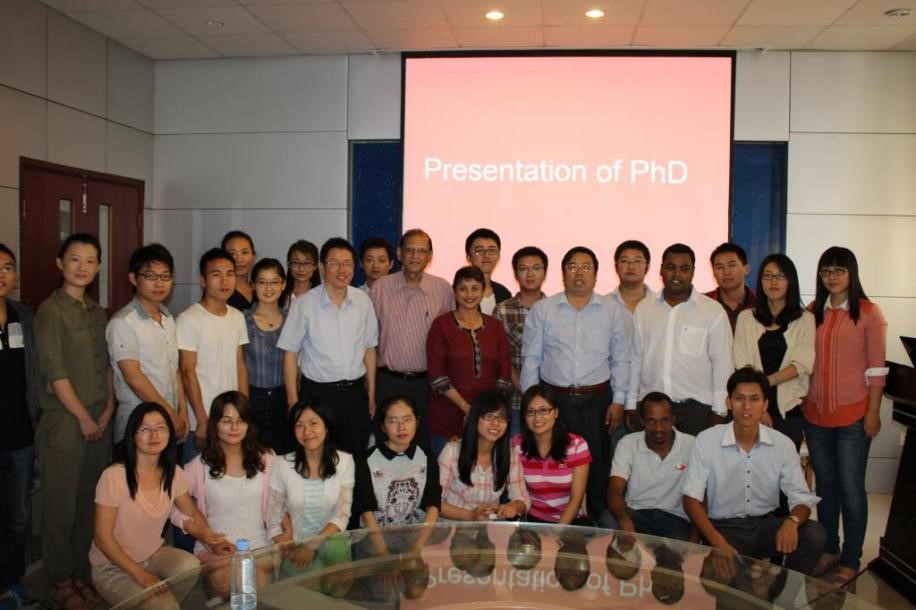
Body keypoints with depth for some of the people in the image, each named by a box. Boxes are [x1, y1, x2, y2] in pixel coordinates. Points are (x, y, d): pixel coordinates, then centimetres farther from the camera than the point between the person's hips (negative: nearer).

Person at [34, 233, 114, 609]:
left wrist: (108, 410, 2)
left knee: (90, 501, 11)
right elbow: (55, 373, -13)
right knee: (61, 504, 4)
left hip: (100, 420, 6)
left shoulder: (98, 313, 11)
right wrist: (83, 417, -10)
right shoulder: (51, 311, -9)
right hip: (64, 421, -6)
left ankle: (81, 571, 25)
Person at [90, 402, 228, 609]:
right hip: (114, 567, -5)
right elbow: (103, 537, -17)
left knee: (190, 565, -27)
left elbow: (193, 514, 8)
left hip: (154, 555, 5)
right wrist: (140, 574, -22)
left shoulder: (174, 473, -5)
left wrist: (211, 541, -12)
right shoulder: (113, 476, -21)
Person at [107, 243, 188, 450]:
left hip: (171, 422, 7)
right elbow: (133, 377, -15)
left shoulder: (169, 319, 11)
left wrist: (182, 412, 6)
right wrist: (171, 414, -11)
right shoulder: (123, 322, -12)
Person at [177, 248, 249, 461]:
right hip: (200, 422, -5)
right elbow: (188, 373, -11)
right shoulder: (189, 319, -11)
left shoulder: (238, 317, 7)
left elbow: (240, 365, 10)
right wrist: (202, 421, -12)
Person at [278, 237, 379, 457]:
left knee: (356, 455, 11)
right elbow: (290, 353, -4)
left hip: (356, 392, 3)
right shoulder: (304, 304, -7)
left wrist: (371, 393, 9)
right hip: (318, 392, -3)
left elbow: (369, 349, 9)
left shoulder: (363, 301, 2)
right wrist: (293, 401, -6)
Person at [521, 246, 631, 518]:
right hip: (554, 398, 0)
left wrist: (618, 401, 3)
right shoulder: (542, 309, 3)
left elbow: (621, 360, 7)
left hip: (597, 399, 1)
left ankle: (597, 520, 22)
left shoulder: (613, 312, 5)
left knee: (597, 463, 5)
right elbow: (531, 359, 4)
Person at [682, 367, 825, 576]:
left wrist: (792, 521, -29)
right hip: (724, 527, -3)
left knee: (814, 534, -23)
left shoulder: (783, 444, -4)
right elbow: (691, 499, -12)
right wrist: (717, 540, -29)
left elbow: (801, 498, -3)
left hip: (766, 525, 4)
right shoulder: (707, 440, -11)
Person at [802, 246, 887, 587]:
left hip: (853, 416, -4)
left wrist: (873, 413, -9)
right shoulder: (813, 312, 7)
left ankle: (850, 561, 15)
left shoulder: (869, 313, -4)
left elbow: (876, 368, -6)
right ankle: (829, 550, 28)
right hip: (815, 414, 4)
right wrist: (802, 400, 4)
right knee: (825, 485, 14)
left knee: (851, 489, 1)